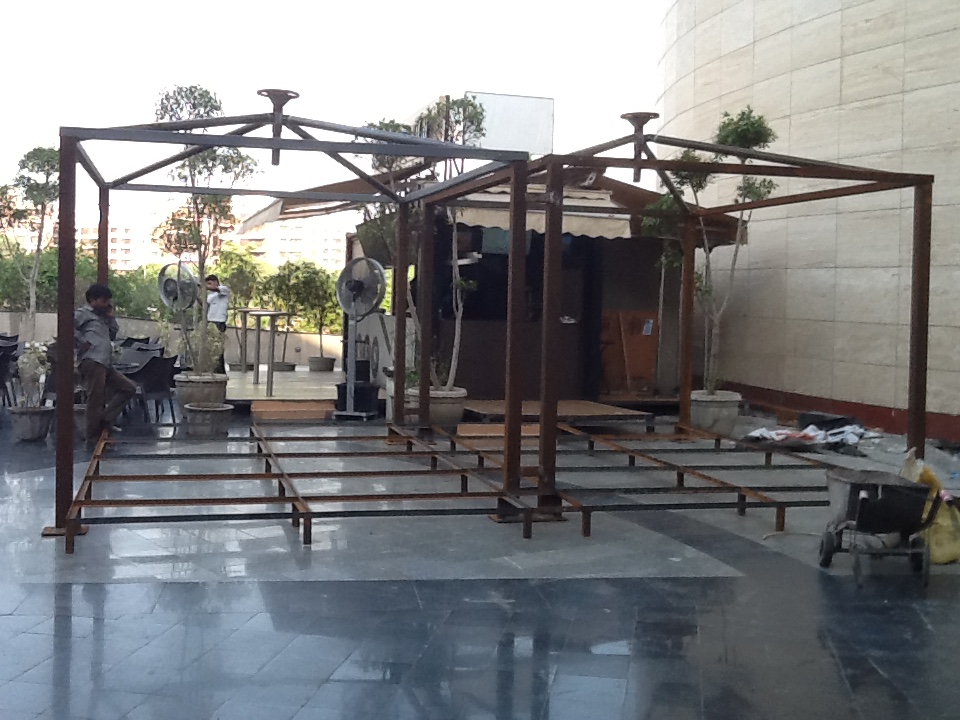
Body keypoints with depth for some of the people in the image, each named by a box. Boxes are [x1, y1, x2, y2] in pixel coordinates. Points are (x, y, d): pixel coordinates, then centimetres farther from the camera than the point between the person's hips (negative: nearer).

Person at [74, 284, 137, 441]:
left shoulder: (100, 317, 30)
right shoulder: (83, 313, 2)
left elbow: (113, 334, 32)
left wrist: (111, 316, 22)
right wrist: (83, 341, -14)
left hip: (104, 364, 9)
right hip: (92, 363, -9)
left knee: (129, 387, 12)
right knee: (96, 400, -10)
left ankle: (106, 420, 8)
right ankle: (93, 437, -6)